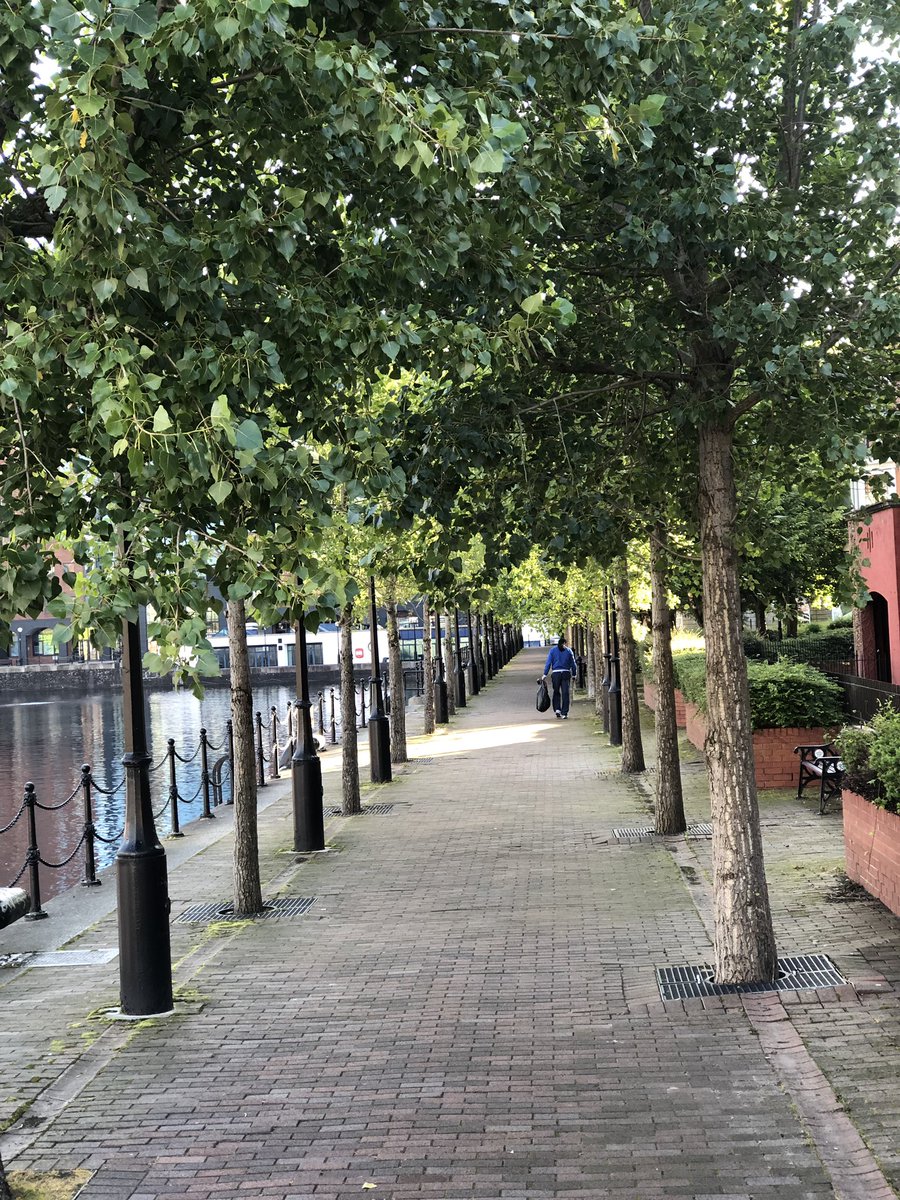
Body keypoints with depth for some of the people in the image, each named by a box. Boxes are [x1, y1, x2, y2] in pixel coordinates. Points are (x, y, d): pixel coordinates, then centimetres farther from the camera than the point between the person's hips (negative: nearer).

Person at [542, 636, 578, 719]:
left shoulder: (553, 650, 4)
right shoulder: (568, 651, 5)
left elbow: (548, 663, -2)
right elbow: (573, 664, 8)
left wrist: (545, 674, 0)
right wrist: (574, 675, 18)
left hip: (555, 673, 0)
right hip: (566, 673, 0)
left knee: (556, 693, 14)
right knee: (565, 693, 2)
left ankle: (557, 709, -1)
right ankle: (564, 713, -1)